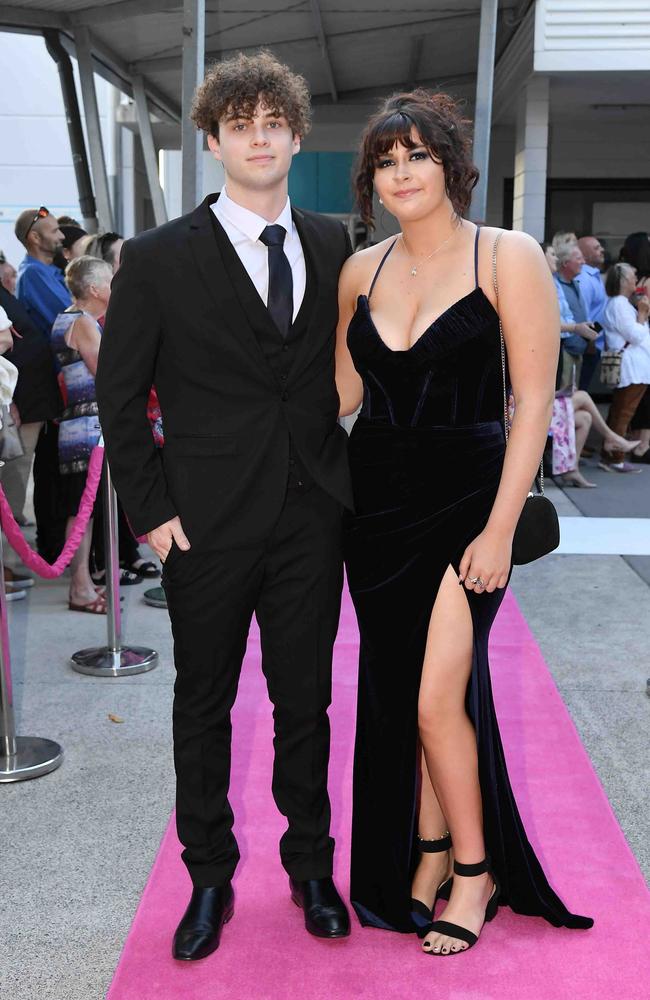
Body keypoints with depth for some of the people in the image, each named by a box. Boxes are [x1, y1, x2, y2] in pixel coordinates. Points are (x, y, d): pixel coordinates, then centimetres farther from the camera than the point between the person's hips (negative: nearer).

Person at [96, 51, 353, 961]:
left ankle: (311, 866, 32)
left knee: (305, 701, 13)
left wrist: (346, 478, 5)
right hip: (209, 526, -2)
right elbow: (119, 396, -1)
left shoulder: (337, 249, 5)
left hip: (312, 521, 2)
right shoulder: (159, 259, -4)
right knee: (203, 707, 11)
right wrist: (151, 510, -6)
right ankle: (210, 878, 29)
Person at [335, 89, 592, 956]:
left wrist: (500, 529, -14)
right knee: (396, 695, 10)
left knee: (437, 698, -8)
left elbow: (533, 401, -10)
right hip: (377, 501, 5)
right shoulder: (361, 270, 7)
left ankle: (476, 870, 15)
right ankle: (428, 853, 29)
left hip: (465, 501, -5)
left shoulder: (508, 257, -8)